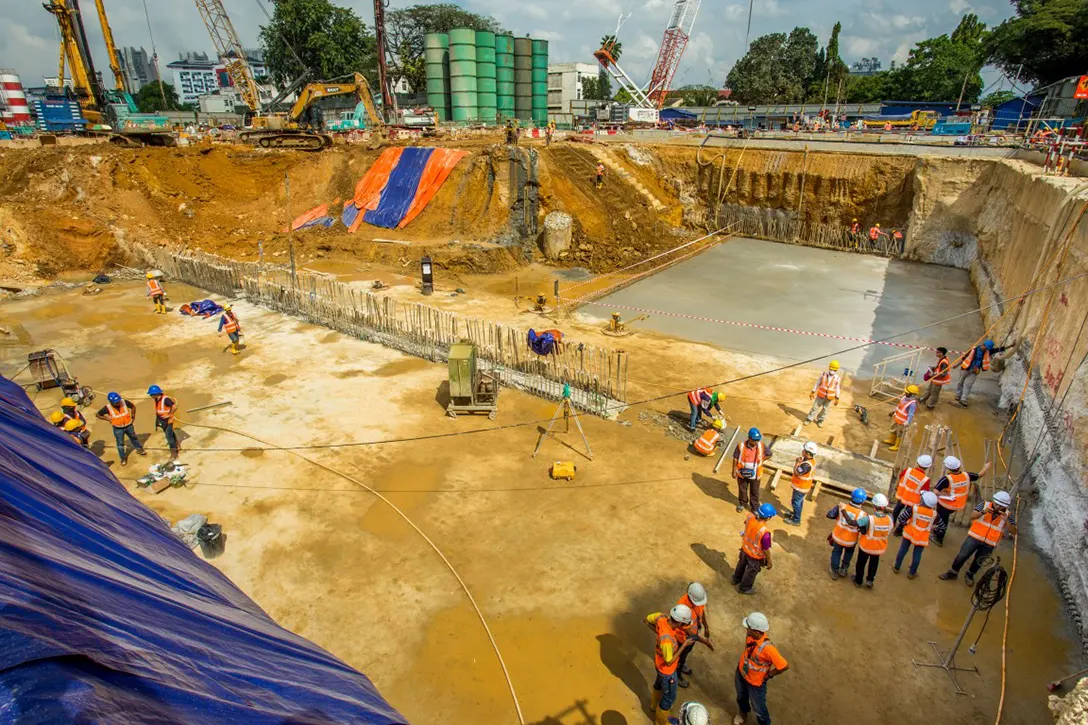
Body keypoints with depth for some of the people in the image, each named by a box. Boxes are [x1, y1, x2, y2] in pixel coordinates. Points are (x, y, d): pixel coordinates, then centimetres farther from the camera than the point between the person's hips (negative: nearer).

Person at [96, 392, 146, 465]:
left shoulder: (124, 402, -21)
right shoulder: (107, 408, -24)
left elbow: (133, 406, -1)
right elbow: (98, 415, -9)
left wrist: (133, 416, 0)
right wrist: (108, 418, -16)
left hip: (129, 426, 2)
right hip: (118, 429, -2)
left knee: (133, 438, 25)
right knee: (120, 443, 12)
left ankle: (139, 449, 48)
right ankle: (123, 458, 29)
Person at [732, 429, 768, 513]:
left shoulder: (761, 446, -13)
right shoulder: (741, 446, -20)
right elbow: (735, 459, -11)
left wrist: (760, 461, -4)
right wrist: (734, 471, -7)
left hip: (755, 475, 1)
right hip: (742, 473, -1)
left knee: (755, 492, 17)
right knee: (742, 490, 21)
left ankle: (755, 507, 36)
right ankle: (742, 503, 45)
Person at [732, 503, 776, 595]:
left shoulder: (750, 517, -25)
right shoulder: (764, 532, -43)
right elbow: (766, 549, -27)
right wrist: (769, 561, -8)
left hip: (745, 548, 6)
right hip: (755, 555, -6)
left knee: (742, 564, 34)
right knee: (751, 571, 24)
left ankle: (736, 579, 59)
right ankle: (744, 588, 49)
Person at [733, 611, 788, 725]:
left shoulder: (767, 648, -42)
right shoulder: (751, 634, -25)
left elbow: (785, 666, -31)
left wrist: (769, 675, -17)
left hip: (756, 682, -5)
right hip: (741, 671, 5)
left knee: (758, 708, 21)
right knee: (741, 696, 32)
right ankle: (743, 713, 62)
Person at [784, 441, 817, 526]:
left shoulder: (807, 464, -37)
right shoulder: (812, 460, -5)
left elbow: (796, 473, -29)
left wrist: (797, 462, -21)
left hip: (800, 487, -9)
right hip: (802, 485, 9)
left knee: (796, 502, 9)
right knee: (799, 501, 27)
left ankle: (796, 520, 24)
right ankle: (796, 514, 47)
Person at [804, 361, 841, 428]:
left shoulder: (838, 378, -7)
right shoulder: (823, 374, -8)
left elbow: (837, 389, 0)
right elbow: (817, 383, -1)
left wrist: (837, 398, 1)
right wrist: (813, 392, 0)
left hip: (829, 397, 0)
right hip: (820, 395, 0)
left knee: (825, 409, 12)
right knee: (815, 407, 6)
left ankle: (820, 420, 30)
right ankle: (809, 419, 18)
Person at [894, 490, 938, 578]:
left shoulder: (914, 508, -22)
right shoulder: (934, 513, -17)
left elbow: (901, 518, -16)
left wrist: (903, 525, 3)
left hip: (909, 533, 0)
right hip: (921, 537, 0)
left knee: (903, 550, 17)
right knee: (917, 555, 15)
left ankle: (896, 567, 29)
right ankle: (912, 573, 26)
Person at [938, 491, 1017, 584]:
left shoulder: (1008, 514, -9)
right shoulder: (984, 505, -10)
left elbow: (1013, 532, -15)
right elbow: (972, 516, -19)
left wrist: (1007, 520, -31)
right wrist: (983, 512, -38)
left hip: (989, 544, 1)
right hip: (975, 537, -1)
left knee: (978, 561, 17)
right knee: (962, 556, 1)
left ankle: (969, 575, 41)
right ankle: (952, 573, 20)